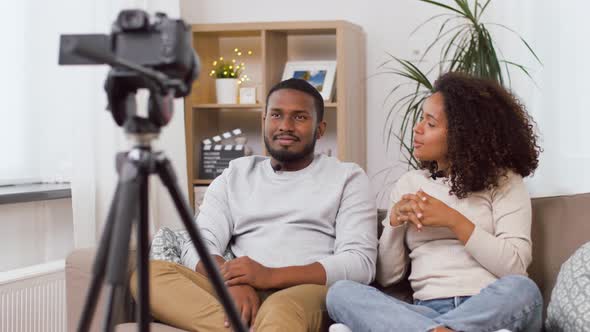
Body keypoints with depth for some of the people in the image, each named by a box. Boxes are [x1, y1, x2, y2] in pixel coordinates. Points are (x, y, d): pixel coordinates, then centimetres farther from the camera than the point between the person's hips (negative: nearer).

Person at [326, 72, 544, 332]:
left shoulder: (503, 180, 7)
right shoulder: (409, 183, 17)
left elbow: (516, 266, -6)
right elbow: (387, 276, 12)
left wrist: (453, 220, -10)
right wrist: (395, 220, -4)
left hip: (490, 309, -2)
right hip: (426, 310, 3)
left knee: (521, 289, -37)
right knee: (340, 293, -25)